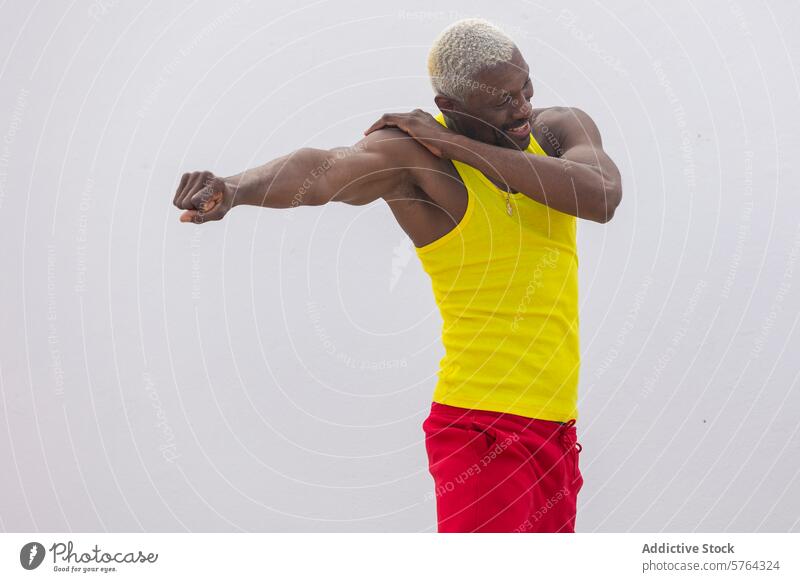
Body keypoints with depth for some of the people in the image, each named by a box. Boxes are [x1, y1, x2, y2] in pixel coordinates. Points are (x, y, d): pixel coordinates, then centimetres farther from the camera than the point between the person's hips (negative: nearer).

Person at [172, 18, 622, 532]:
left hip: (557, 431, 7)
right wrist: (235, 188, -52)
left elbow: (602, 196, -16)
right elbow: (319, 170, -30)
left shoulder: (561, 128, 5)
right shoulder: (413, 153, -12)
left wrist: (462, 146, -18)